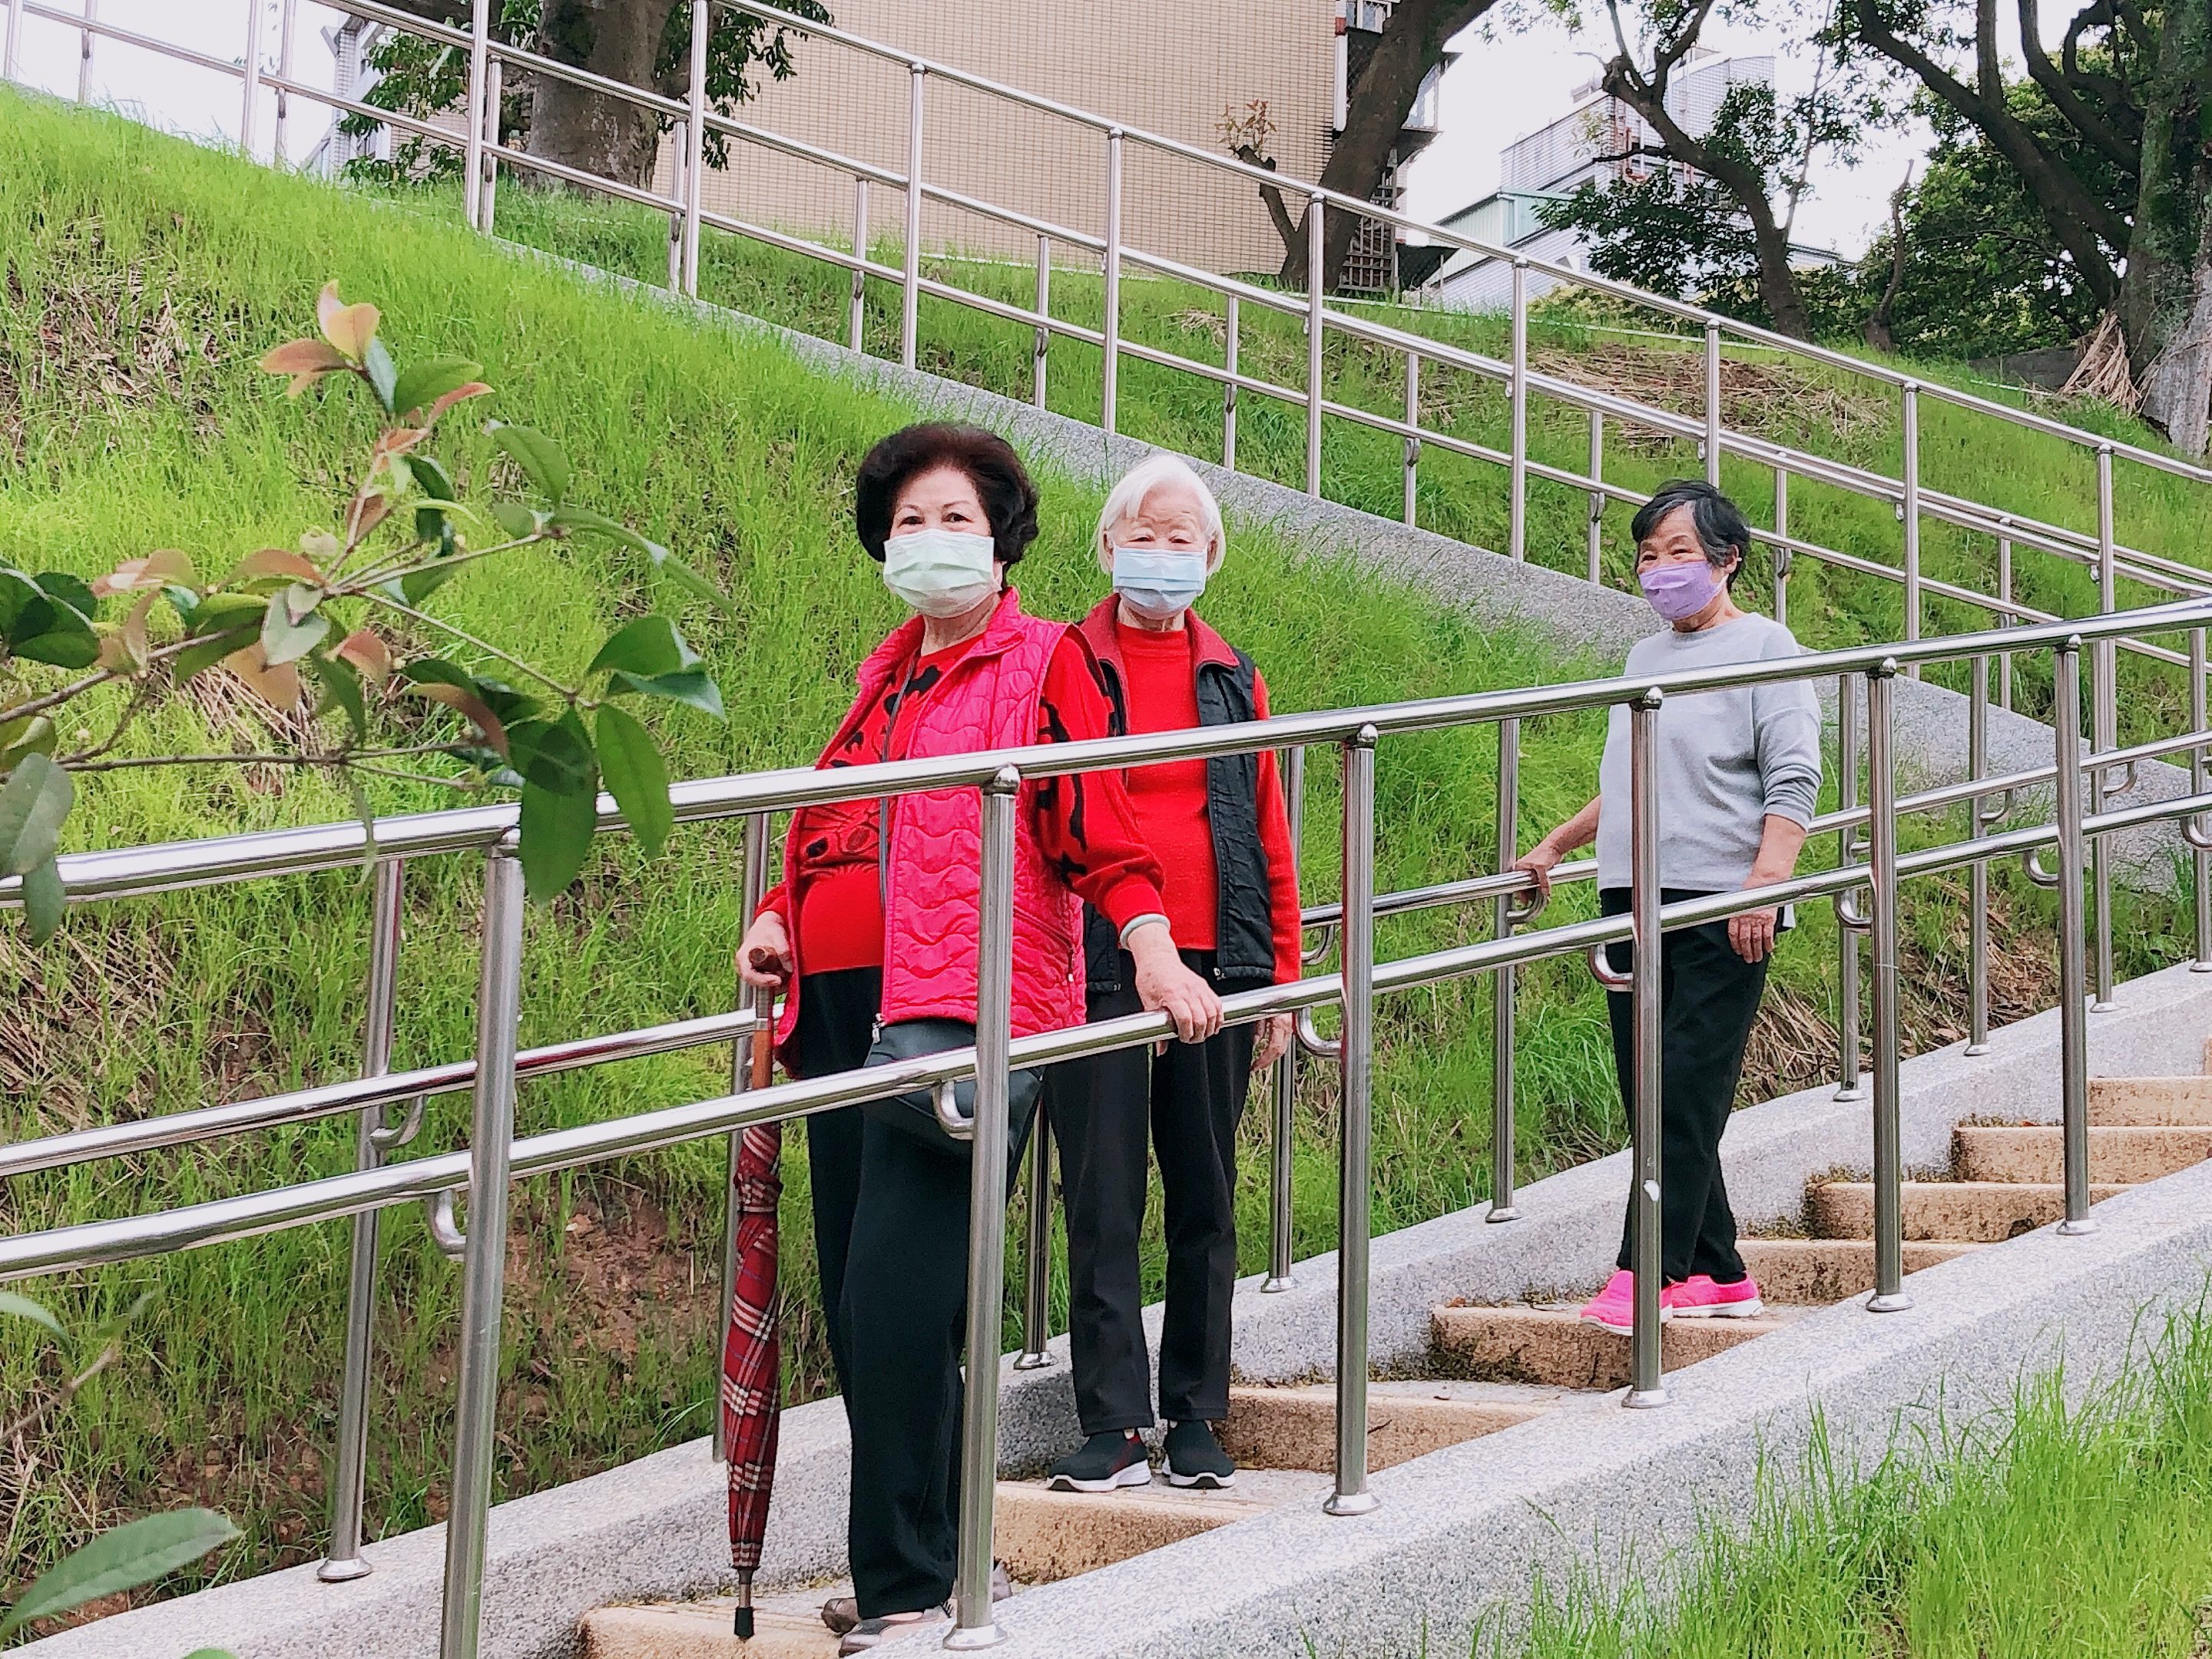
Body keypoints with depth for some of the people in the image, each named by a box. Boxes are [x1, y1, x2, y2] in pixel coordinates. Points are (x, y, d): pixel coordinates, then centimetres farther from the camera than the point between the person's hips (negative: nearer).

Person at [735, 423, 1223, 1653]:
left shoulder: (1046, 659, 3)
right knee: (860, 1303, 7)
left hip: (963, 1008, -7)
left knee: (894, 1300, -14)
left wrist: (1153, 951, -18)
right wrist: (779, 915, 12)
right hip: (845, 1001, 7)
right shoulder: (885, 675, 23)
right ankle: (926, 1559, 19)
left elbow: (1097, 821, -6)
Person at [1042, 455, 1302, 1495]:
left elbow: (1269, 841, 13)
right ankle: (1113, 1428, 2)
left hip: (1216, 965, 3)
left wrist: (1281, 979, 8)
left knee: (1206, 1199, 8)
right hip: (1097, 967, -3)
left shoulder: (1234, 680, 13)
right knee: (1101, 1202, -2)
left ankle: (1197, 1418, 17)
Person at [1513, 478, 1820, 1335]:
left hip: (1721, 908, -7)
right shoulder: (1645, 657, 20)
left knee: (1689, 1098, -10)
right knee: (1650, 1098, 5)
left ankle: (1653, 1273, -12)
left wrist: (1765, 884, -21)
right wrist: (1556, 847, 33)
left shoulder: (1763, 648, -1)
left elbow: (1794, 781, -9)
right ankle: (1716, 1274, 11)